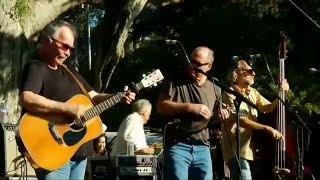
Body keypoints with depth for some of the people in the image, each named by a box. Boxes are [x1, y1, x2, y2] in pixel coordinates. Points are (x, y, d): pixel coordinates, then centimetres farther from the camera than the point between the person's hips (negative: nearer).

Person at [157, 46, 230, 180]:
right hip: (177, 146, -4)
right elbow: (161, 106, -9)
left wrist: (219, 114, 0)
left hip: (202, 148, 5)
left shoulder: (213, 89, 12)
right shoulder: (176, 82, -1)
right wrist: (190, 107, -17)